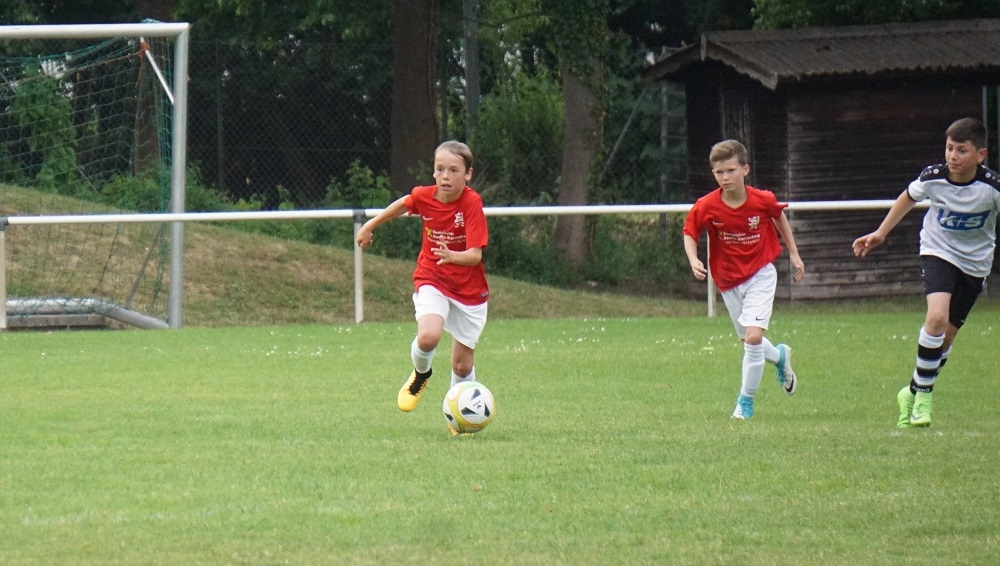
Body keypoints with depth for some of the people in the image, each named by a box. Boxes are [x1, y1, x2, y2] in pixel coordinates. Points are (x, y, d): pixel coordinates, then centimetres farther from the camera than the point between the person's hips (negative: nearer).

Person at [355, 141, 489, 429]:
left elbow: (475, 255, -26)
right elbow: (403, 203, 15)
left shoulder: (472, 203, -21)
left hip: (469, 289, -1)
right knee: (428, 337, -27)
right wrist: (370, 226, 25)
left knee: (463, 364, 5)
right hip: (432, 281, 1)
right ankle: (421, 374, 7)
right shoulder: (424, 197, -11)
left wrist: (453, 256, -47)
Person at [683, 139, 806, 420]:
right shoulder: (706, 207, -18)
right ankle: (780, 356, 50)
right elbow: (690, 233, -3)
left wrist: (794, 254, 10)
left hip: (760, 274, -3)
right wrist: (693, 260, -22)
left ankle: (746, 401, -1)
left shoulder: (763, 201, -17)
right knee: (749, 340, 15)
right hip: (728, 280, 3)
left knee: (753, 336, -17)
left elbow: (779, 216, 5)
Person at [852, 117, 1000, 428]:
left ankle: (913, 392, 28)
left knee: (947, 333, 6)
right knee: (937, 316, -24)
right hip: (937, 251, -1)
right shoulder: (933, 177, -17)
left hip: (974, 262, 1)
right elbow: (908, 198, 5)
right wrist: (880, 234, 10)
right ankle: (923, 395, -10)